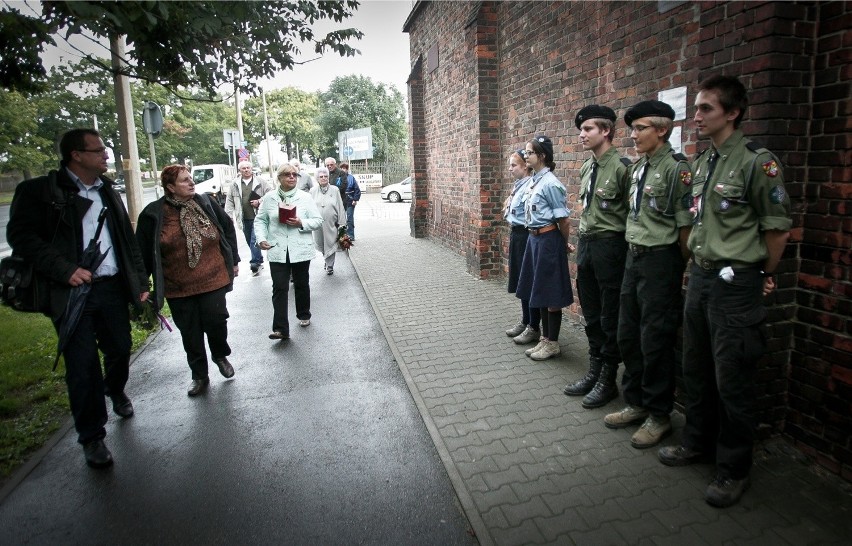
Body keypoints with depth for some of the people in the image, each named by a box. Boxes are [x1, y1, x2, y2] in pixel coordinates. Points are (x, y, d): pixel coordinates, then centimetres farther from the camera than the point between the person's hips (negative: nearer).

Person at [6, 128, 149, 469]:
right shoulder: (39, 191, -3)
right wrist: (64, 270, -18)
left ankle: (116, 391, 47)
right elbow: (20, 235, -9)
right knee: (82, 366, -1)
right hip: (71, 292, -4)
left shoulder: (107, 192, 13)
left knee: (120, 350, 13)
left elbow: (128, 240, 14)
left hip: (113, 287, 5)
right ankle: (92, 436, 16)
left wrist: (140, 282, 10)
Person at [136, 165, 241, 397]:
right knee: (190, 333, 9)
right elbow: (144, 252, -4)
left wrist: (234, 259, 9)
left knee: (216, 321, -3)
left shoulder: (206, 203, -2)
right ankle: (199, 376, 27)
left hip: (213, 280, 0)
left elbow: (228, 228, 9)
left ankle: (220, 355, 29)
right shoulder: (153, 214, -8)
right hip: (178, 288, 0)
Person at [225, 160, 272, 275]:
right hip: (244, 219, 4)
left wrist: (259, 201, -12)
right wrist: (229, 216, 4)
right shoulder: (235, 184, 8)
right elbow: (230, 201, 10)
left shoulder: (261, 181, 0)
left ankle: (255, 264, -5)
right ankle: (259, 261, 27)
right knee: (250, 242, 12)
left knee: (254, 241, -12)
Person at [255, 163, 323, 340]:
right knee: (279, 289, -5)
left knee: (301, 285, 16)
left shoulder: (305, 197, 0)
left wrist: (301, 223, -18)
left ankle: (304, 315, 38)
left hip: (301, 250, 0)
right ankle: (280, 328, -4)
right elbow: (260, 220, 7)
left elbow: (318, 221, -1)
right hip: (277, 251, 0)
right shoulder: (269, 198, 3)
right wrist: (261, 238, -9)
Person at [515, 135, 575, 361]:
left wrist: (565, 244, -1)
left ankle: (552, 342, 16)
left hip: (548, 239, -9)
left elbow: (563, 219, -13)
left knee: (551, 293, 2)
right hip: (534, 238, 9)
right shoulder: (533, 181, 9)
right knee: (539, 291, 15)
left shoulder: (550, 183, -16)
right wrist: (534, 238, 11)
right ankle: (544, 338, 28)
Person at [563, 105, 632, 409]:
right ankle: (594, 370, 31)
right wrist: (582, 243, 18)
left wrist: (621, 248, -12)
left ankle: (608, 380, 18)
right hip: (585, 244, 8)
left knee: (610, 318, 4)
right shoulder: (586, 169, 12)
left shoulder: (622, 167, -13)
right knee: (591, 314, 16)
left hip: (609, 245, -8)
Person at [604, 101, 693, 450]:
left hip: (660, 260, -8)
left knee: (655, 340, 1)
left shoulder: (676, 168, -13)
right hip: (634, 256, 8)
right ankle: (636, 403, 31)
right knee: (628, 335, 14)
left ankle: (659, 415, 19)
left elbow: (685, 227, -12)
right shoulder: (636, 167, 11)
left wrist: (680, 270, -6)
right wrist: (635, 251, 13)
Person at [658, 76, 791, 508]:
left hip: (734, 282, -7)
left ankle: (734, 470, 20)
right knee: (696, 369, 17)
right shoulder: (703, 162, 11)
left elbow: (778, 228, -9)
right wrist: (698, 265, 14)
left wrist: (763, 275, 2)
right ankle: (698, 442, 36)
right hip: (700, 275, 8)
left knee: (731, 380, 2)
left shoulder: (757, 162, -13)